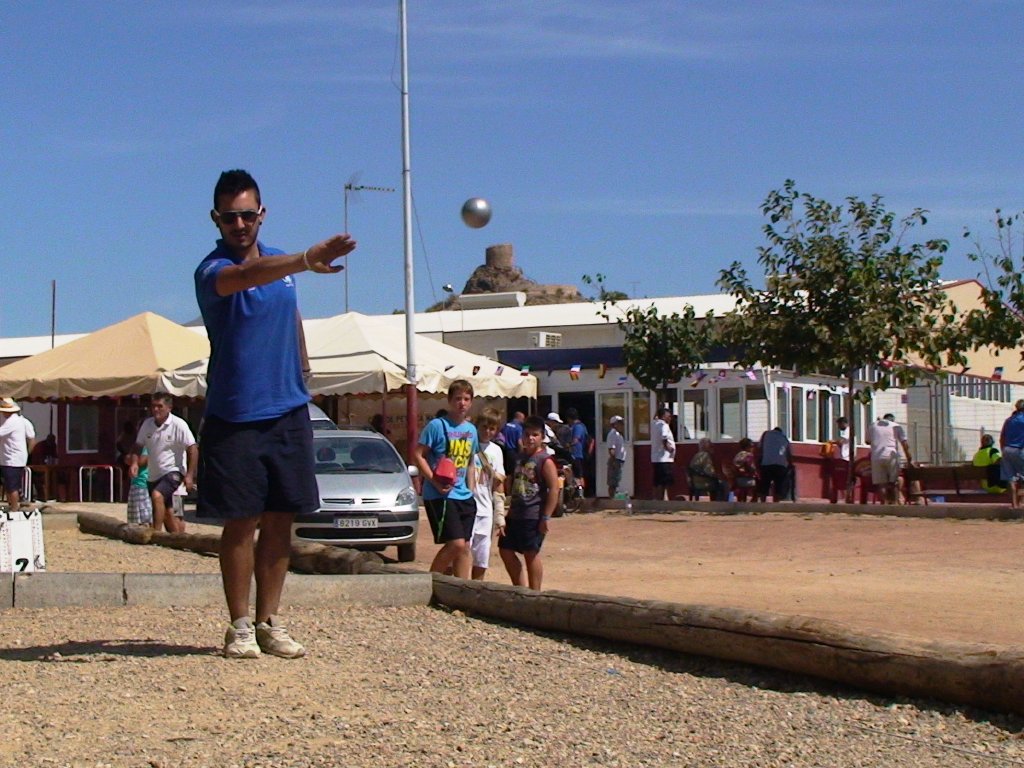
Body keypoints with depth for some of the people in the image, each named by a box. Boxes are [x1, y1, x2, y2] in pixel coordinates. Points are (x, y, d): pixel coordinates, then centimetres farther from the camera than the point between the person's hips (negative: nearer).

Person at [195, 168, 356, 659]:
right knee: (241, 523, -1)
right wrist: (306, 261, -54)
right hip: (235, 419, -5)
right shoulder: (212, 271, -13)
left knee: (279, 522, 7)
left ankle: (269, 623, 14)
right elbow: (250, 276, -37)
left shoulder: (278, 260, 9)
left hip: (288, 414, 5)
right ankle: (239, 626, 9)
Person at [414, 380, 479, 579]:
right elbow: (418, 455, -10)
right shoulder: (437, 426, -8)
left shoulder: (471, 429, 13)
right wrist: (435, 482, -19)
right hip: (440, 495, -7)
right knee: (456, 544, -14)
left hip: (464, 496, 7)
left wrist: (471, 490, 15)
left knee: (464, 547, 7)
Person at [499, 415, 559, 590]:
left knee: (531, 554, -3)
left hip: (533, 517, -8)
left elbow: (554, 489, -15)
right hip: (515, 515, 8)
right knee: (505, 550, 9)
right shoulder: (521, 458, 14)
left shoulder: (545, 460, -10)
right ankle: (521, 589, 19)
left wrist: (546, 517, -18)